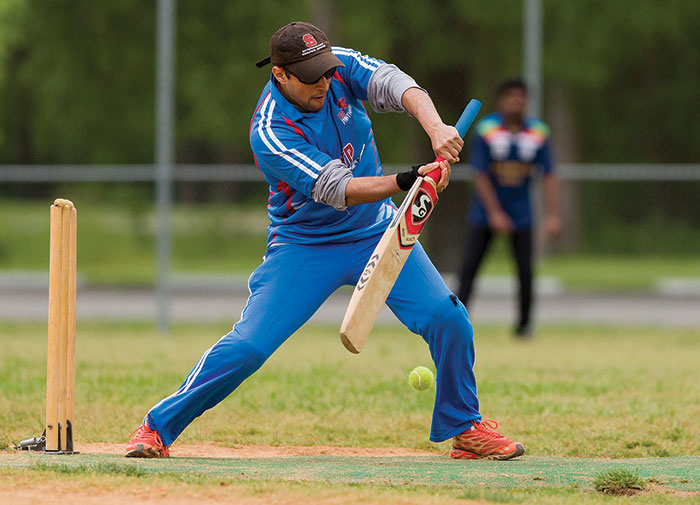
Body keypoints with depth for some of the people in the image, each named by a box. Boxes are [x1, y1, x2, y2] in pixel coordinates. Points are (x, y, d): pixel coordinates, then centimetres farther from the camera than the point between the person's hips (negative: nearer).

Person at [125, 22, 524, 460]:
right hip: (305, 249, -4)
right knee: (247, 346, -14)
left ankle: (466, 429, 8)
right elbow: (336, 190, -31)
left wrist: (436, 127, -46)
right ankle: (159, 427, 3)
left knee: (448, 318, -11)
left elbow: (394, 83, -26)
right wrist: (408, 181, -45)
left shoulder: (340, 67, -10)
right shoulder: (270, 133, -25)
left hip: (376, 233, 4)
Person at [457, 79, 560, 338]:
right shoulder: (486, 129, -12)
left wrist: (552, 214, -11)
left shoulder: (538, 132, -5)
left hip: (520, 213, 1)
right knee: (470, 265, -6)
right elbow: (480, 175, -11)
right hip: (488, 208, -1)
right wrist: (494, 213, -17)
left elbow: (549, 176, -3)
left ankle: (524, 323, 7)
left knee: (525, 270, -5)